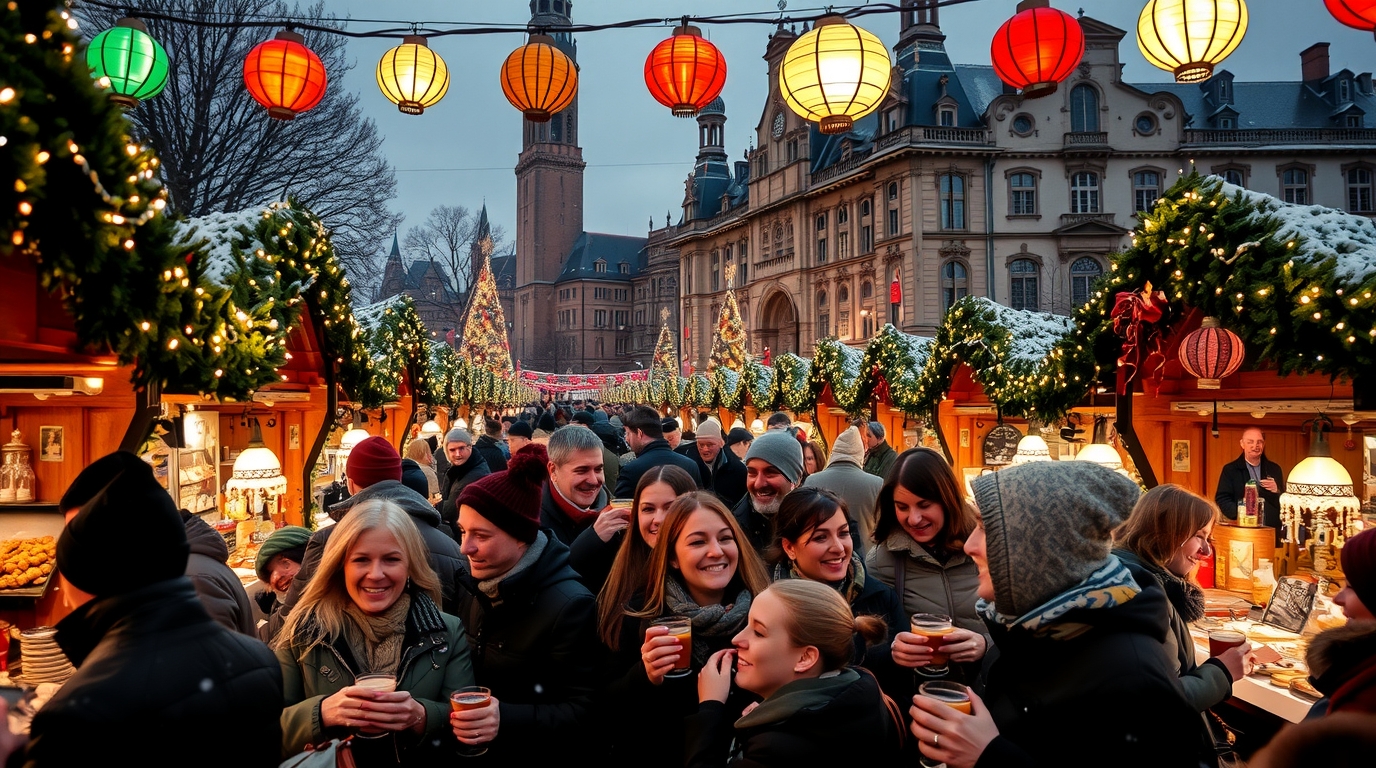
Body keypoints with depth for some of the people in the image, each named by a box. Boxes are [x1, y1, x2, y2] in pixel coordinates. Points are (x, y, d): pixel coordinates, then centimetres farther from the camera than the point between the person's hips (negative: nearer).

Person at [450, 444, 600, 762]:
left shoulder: (569, 604, -17)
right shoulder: (466, 578, 2)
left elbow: (582, 712, -16)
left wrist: (505, 719, -27)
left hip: (526, 756, -4)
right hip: (460, 750, 4)